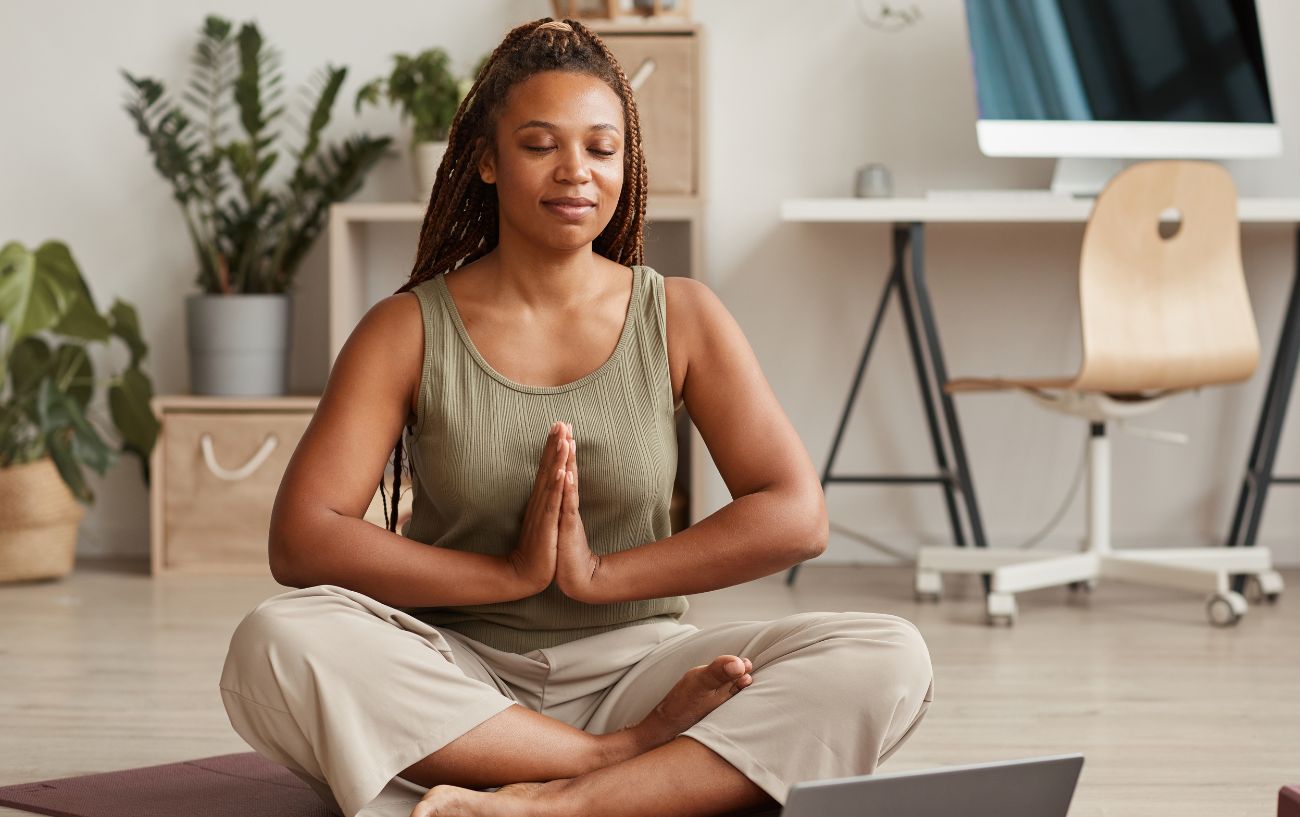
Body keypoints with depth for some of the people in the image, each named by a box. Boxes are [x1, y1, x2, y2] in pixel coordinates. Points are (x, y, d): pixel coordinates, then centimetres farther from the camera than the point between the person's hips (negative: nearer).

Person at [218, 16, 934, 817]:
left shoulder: (683, 319, 6)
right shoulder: (408, 330, 2)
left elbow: (797, 516, -3)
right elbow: (301, 540, -8)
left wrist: (601, 573, -11)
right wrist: (512, 574, -15)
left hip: (630, 670, 1)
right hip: (457, 681, -1)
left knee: (888, 660, -23)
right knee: (274, 645, -32)